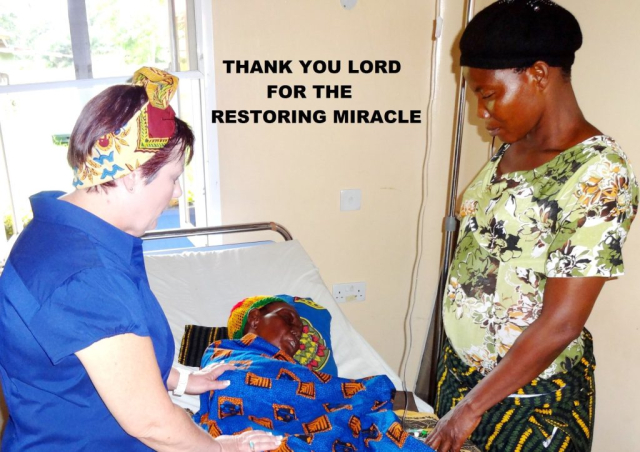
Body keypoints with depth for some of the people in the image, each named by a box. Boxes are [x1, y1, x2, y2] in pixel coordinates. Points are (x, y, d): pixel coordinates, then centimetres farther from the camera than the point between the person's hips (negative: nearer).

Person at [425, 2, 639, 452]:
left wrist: (471, 406, -18)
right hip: (462, 364, 7)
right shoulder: (513, 148, 1)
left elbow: (560, 324, -24)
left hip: (531, 395, -6)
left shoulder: (599, 175, -22)